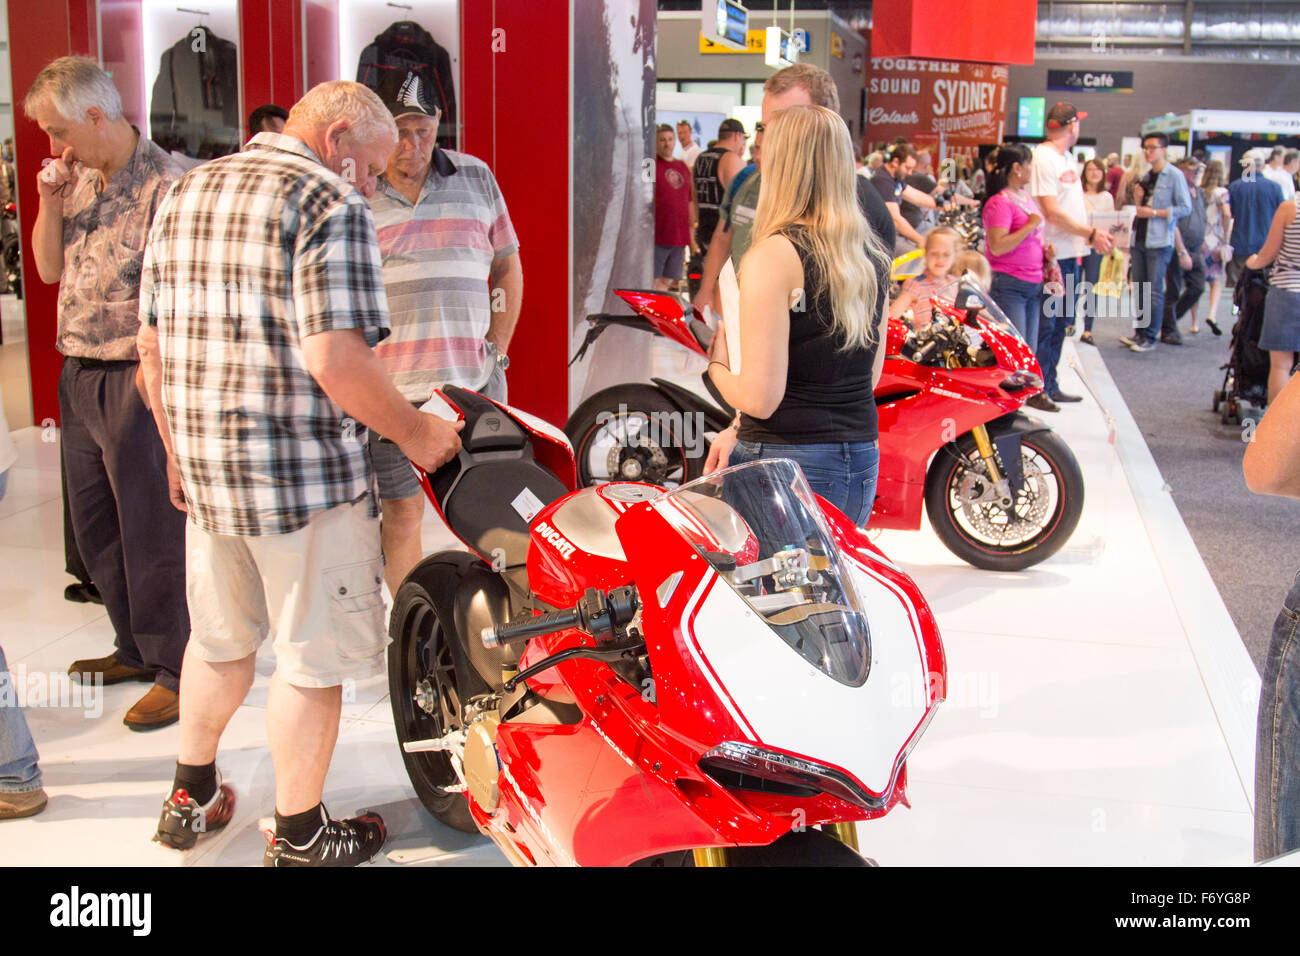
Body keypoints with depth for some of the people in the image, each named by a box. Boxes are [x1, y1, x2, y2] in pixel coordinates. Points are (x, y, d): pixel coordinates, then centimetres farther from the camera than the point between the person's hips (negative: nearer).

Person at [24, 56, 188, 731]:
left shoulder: (163, 183, -13)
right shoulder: (78, 181, 13)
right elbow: (49, 268, 15)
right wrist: (49, 202, 1)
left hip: (137, 379, -9)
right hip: (79, 376, 9)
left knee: (152, 530, -2)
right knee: (93, 525, 16)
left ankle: (177, 671, 10)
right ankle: (135, 648, 31)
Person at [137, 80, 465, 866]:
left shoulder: (186, 193, 12)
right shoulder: (331, 205, -12)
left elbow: (152, 345, 14)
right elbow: (334, 358, -23)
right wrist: (415, 433, -10)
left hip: (204, 469, 8)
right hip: (306, 474, -7)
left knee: (220, 639, 24)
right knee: (312, 657, 7)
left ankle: (190, 799, 39)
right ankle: (300, 839, 20)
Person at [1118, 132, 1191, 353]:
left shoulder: (1174, 176, -6)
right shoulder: (1146, 177, 15)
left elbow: (1185, 208, -9)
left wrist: (1154, 212, -16)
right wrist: (1138, 200, 1)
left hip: (1160, 241, -7)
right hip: (1140, 238, 7)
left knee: (1155, 290, -5)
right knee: (1140, 287, 11)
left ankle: (1150, 337, 0)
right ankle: (1139, 330, 20)